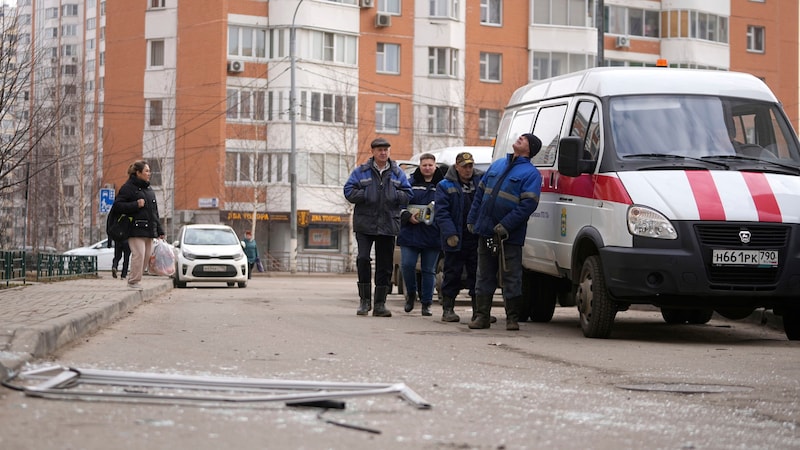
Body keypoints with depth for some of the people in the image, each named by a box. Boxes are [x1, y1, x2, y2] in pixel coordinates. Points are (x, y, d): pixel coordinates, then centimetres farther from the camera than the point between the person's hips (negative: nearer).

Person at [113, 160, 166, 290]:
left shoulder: (149, 189, 20)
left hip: (149, 229, 8)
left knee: (147, 256, 6)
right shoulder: (128, 187, -4)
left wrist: (159, 230, 18)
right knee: (139, 255, -15)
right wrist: (136, 205, -18)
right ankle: (134, 282, -6)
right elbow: (117, 205, -11)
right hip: (135, 229, -8)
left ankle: (134, 280, 16)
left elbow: (155, 211, 23)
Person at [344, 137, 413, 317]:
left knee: (385, 265, 4)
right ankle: (364, 300, -3)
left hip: (388, 225, 2)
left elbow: (407, 194, 7)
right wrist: (366, 195, -14)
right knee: (363, 258, -15)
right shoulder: (361, 171, 4)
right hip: (365, 224, -2)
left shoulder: (397, 173, 10)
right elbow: (349, 191, -2)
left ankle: (380, 304, 12)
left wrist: (394, 195, -11)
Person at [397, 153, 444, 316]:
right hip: (410, 233, 0)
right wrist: (408, 216, -10)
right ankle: (411, 294, 16)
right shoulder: (410, 183, 6)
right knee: (407, 265, -9)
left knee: (429, 270, 4)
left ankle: (426, 303, 11)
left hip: (432, 234, 0)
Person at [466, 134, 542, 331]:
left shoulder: (531, 173, -5)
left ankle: (512, 318, 7)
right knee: (484, 275, 9)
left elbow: (529, 204, -16)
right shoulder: (497, 165, 15)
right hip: (485, 232, 6)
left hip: (510, 236, -6)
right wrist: (472, 219, 10)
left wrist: (505, 225, -22)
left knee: (511, 278, -1)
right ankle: (482, 316, 15)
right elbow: (480, 193, 19)